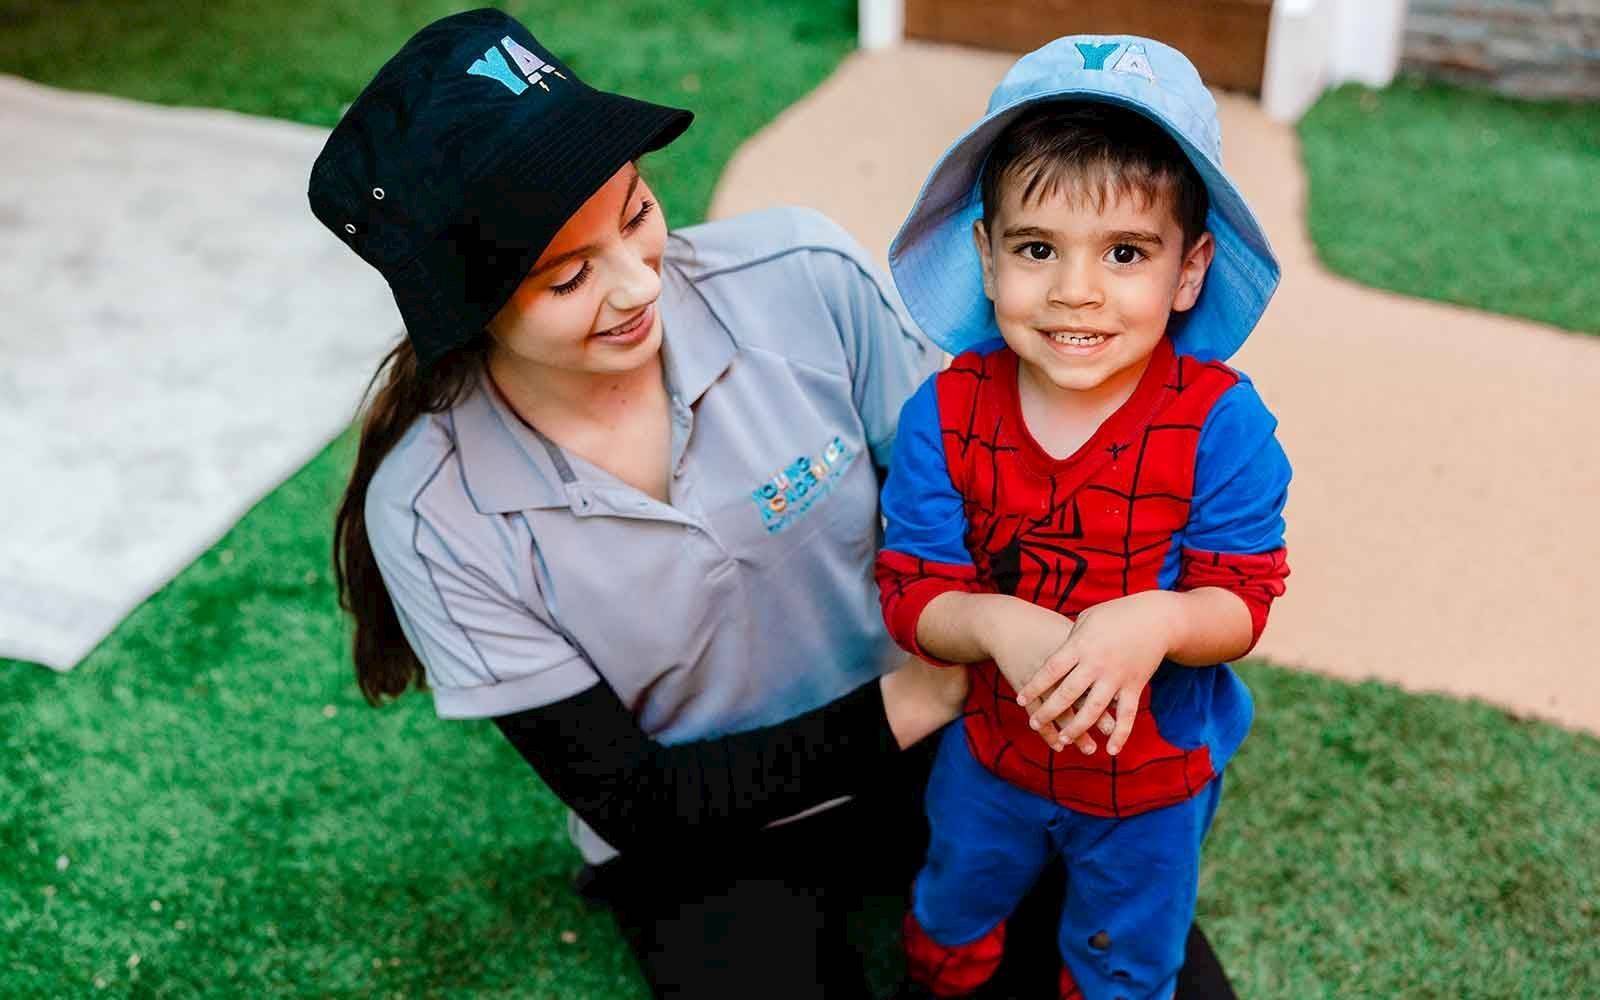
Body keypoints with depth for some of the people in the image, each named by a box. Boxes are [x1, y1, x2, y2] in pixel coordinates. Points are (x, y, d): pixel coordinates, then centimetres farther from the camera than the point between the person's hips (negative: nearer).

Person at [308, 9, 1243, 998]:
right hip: (700, 842, -1)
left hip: (931, 741, 2)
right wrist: (902, 706, -21)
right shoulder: (431, 511, -21)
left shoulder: (803, 275, -20)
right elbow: (629, 798, -15)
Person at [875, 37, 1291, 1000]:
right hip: (991, 750, 2)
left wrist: (1154, 621, -43)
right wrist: (998, 625, -40)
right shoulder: (944, 414, -21)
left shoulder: (1221, 421, -25)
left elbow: (1241, 602, -22)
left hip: (1154, 778, -1)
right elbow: (913, 593, -19)